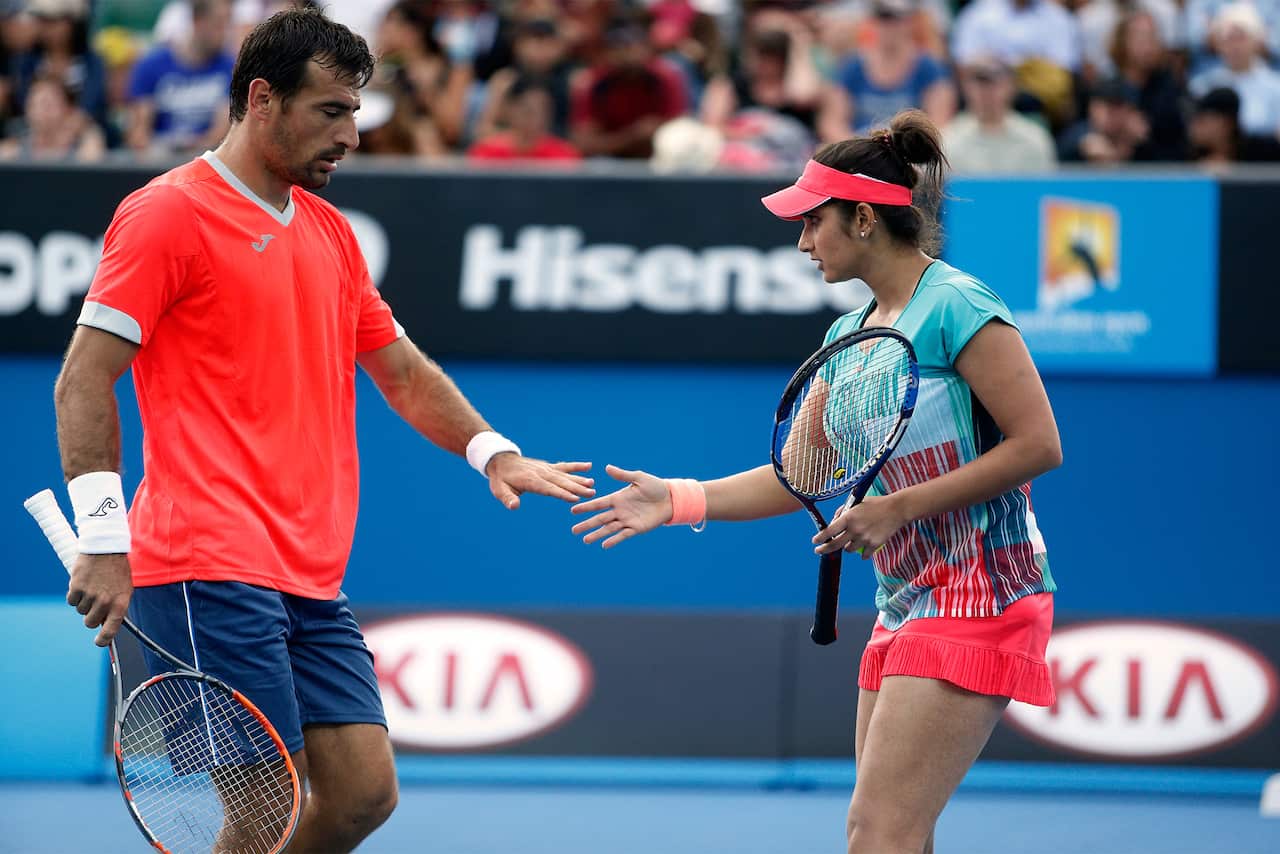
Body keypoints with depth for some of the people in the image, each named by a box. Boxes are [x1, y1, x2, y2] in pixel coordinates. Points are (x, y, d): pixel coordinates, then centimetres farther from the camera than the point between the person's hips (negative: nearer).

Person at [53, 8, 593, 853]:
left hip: (311, 583, 8)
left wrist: (492, 452, 10)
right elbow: (84, 383, -9)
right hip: (211, 574, -8)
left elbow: (403, 370, 28)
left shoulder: (329, 232, 19)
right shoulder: (170, 213, -5)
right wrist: (104, 542, -17)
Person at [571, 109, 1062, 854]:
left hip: (979, 597, -9)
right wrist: (678, 500, 10)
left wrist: (899, 507, -17)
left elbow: (1039, 445, -16)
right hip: (906, 604, 9)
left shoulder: (957, 306, -12)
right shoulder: (849, 337, 14)